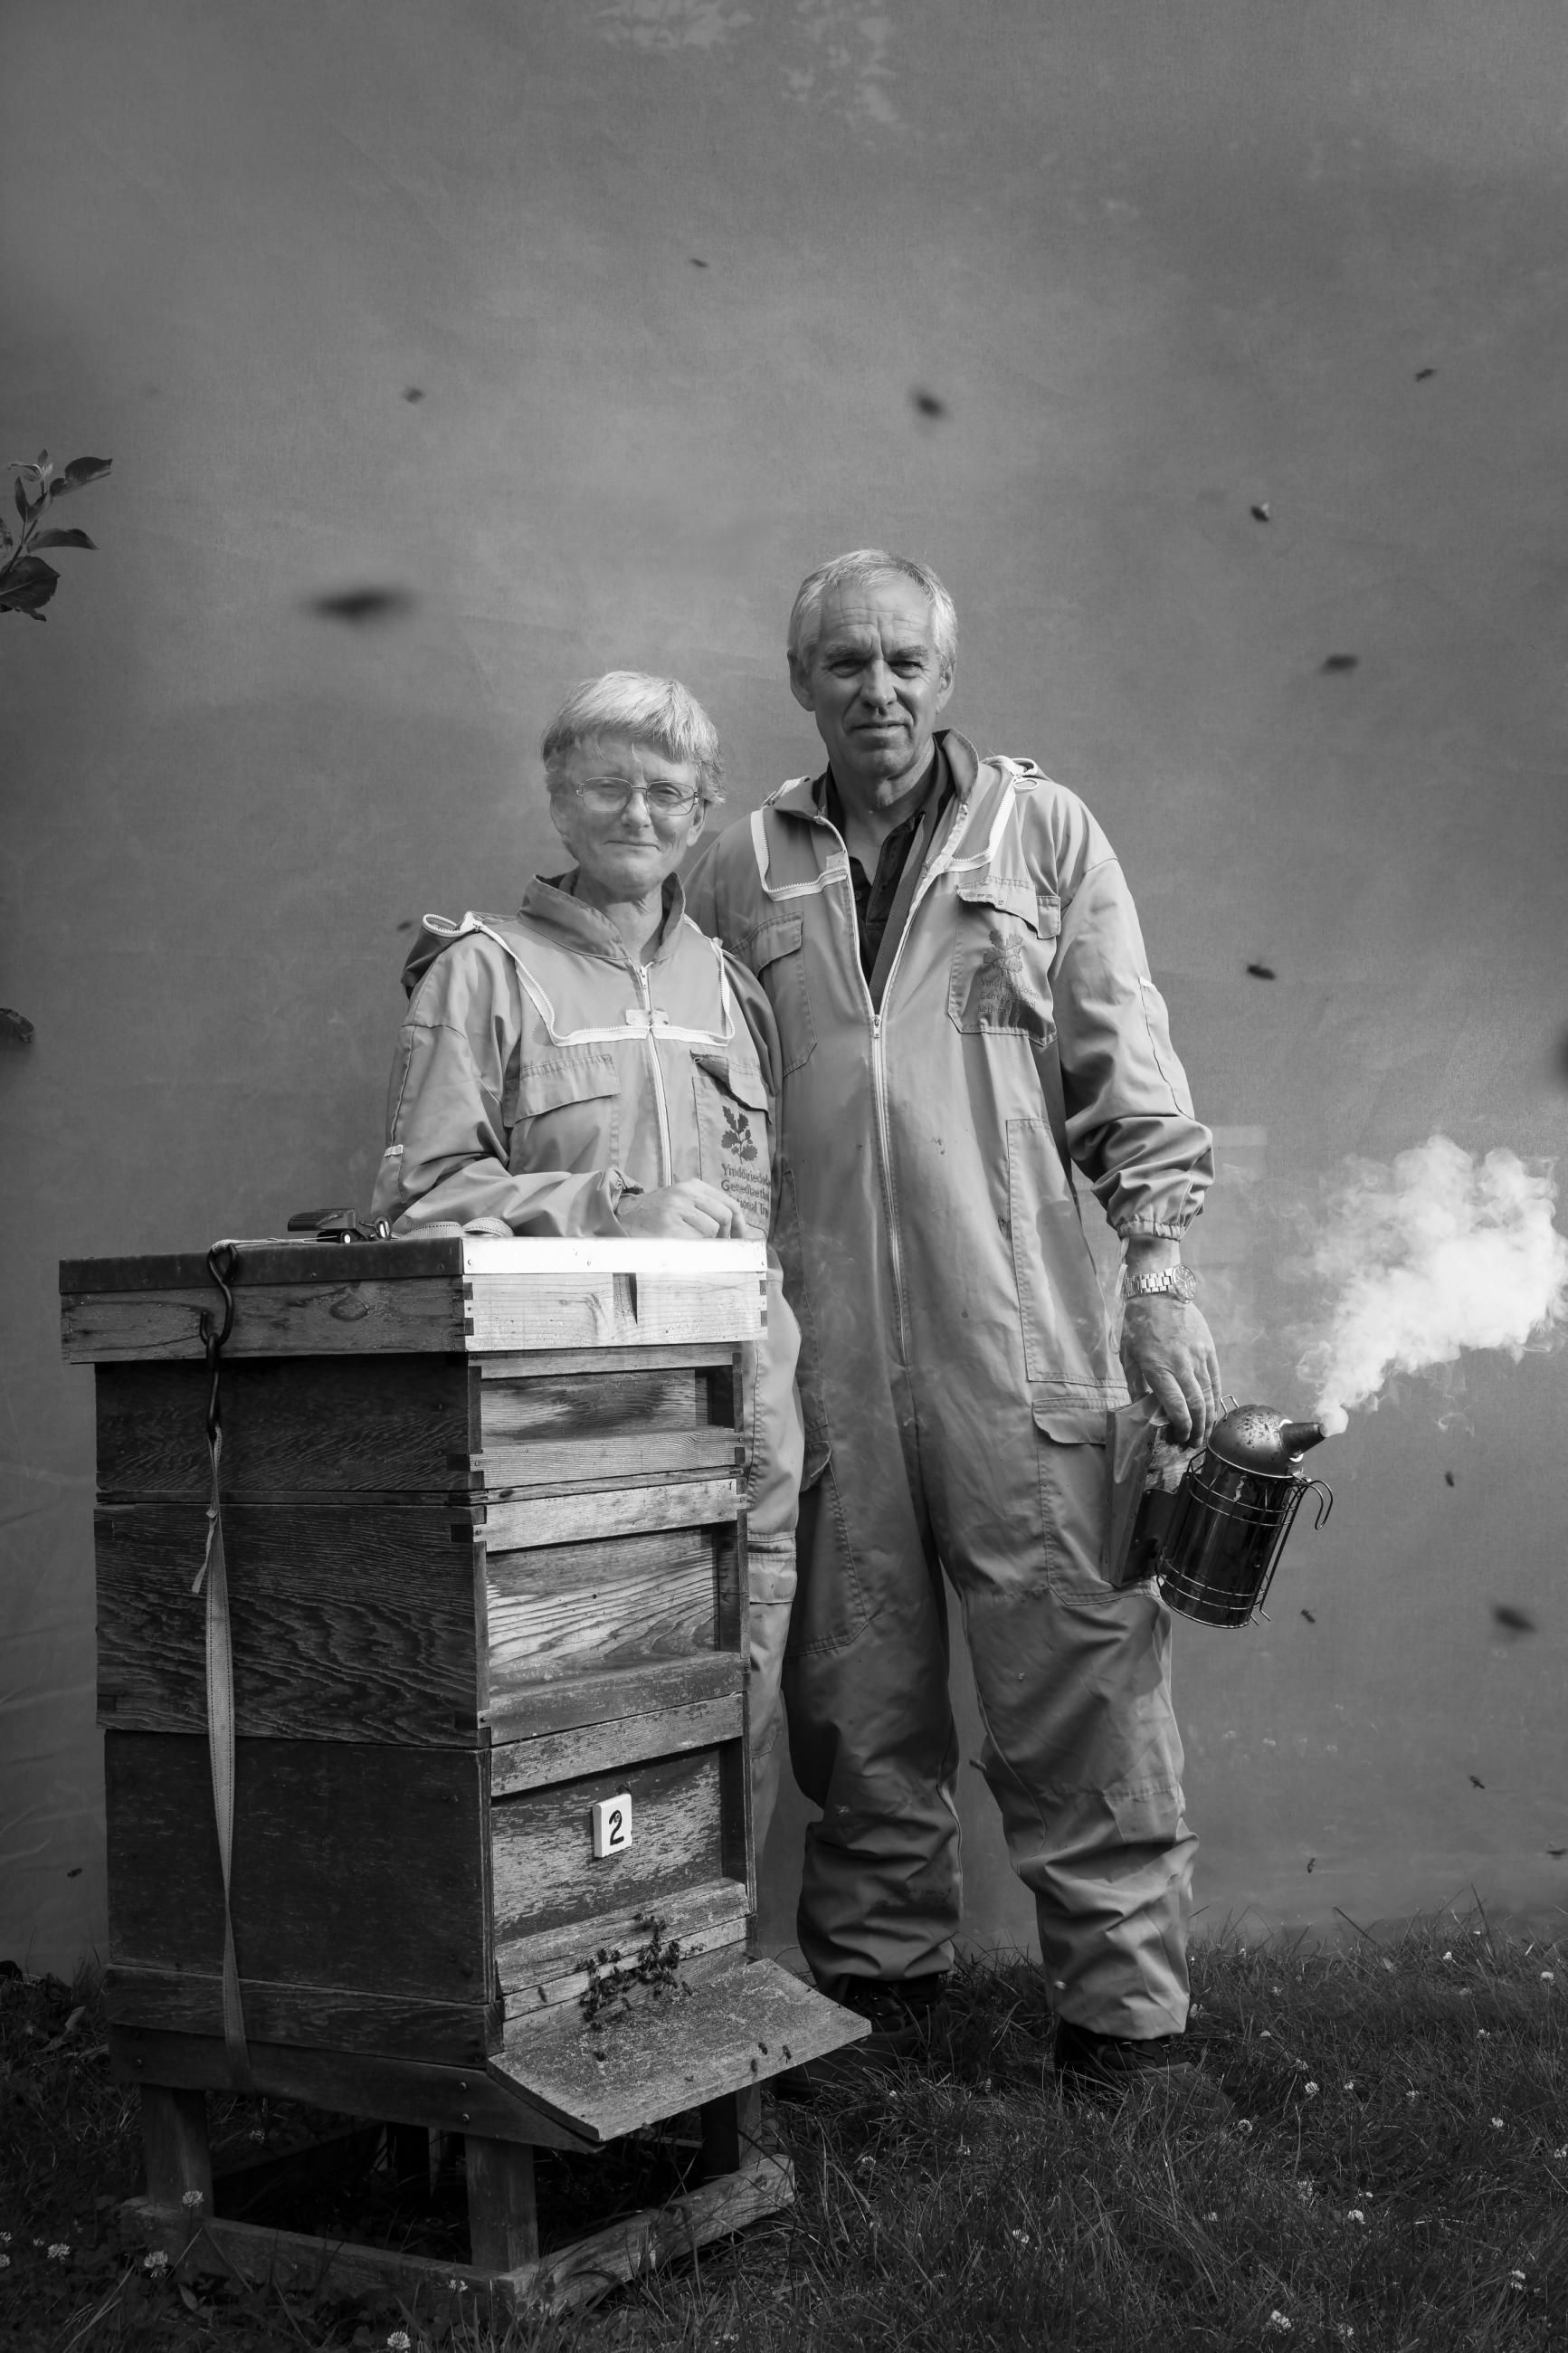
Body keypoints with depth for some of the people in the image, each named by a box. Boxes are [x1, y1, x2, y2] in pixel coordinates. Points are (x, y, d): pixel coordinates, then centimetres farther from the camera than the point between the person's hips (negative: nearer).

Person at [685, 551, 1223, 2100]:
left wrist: (1161, 1274, -2)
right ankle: (875, 1973, 25)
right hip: (819, 1338, 2)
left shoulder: (1043, 834, 8)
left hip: (1016, 1329, -2)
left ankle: (1124, 2002, 10)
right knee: (854, 1677, 10)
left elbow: (1127, 1073, 6)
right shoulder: (741, 873, 12)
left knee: (1075, 1664, -1)